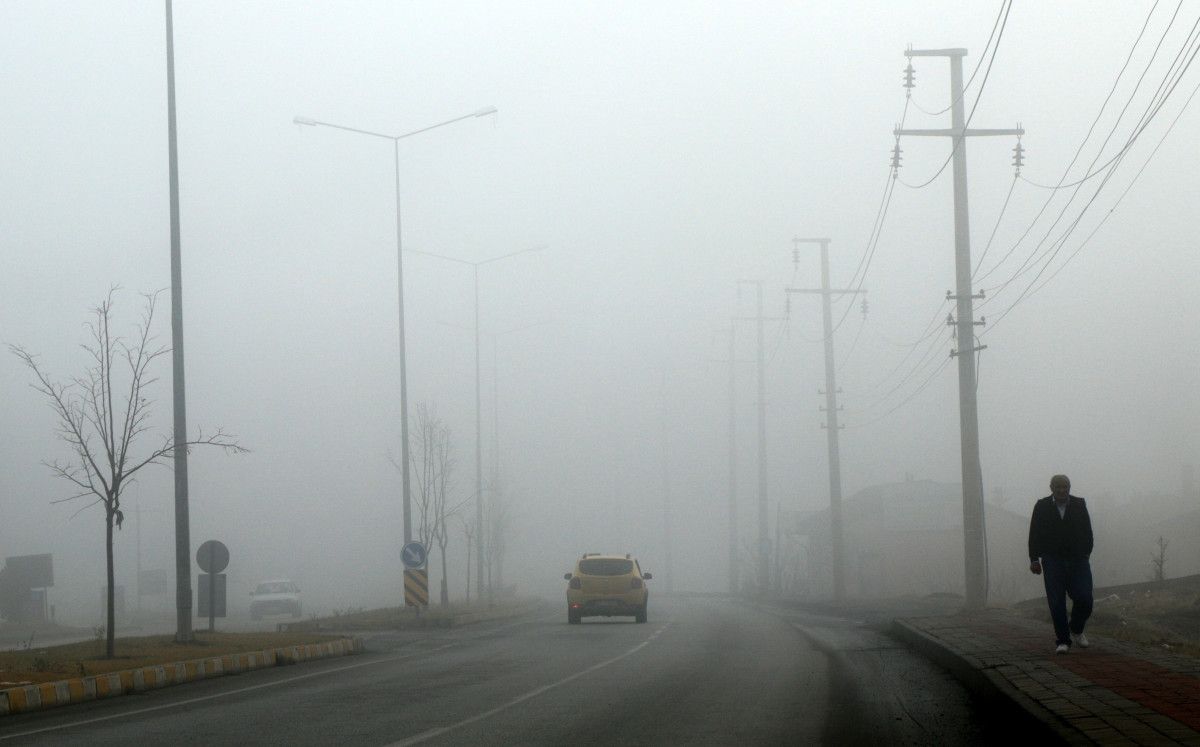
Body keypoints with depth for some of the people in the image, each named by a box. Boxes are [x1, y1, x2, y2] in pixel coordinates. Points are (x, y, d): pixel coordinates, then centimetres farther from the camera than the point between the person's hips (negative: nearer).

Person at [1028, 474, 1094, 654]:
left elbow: (1087, 532, 7)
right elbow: (1034, 534, 3)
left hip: (1077, 559, 1)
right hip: (1052, 561, -1)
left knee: (1084, 599, -9)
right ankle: (1062, 641, 0)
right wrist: (1034, 559, -3)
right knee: (1057, 603, -7)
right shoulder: (1042, 507, 3)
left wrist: (1086, 554, -3)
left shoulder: (1079, 505, 6)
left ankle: (1076, 630, 18)